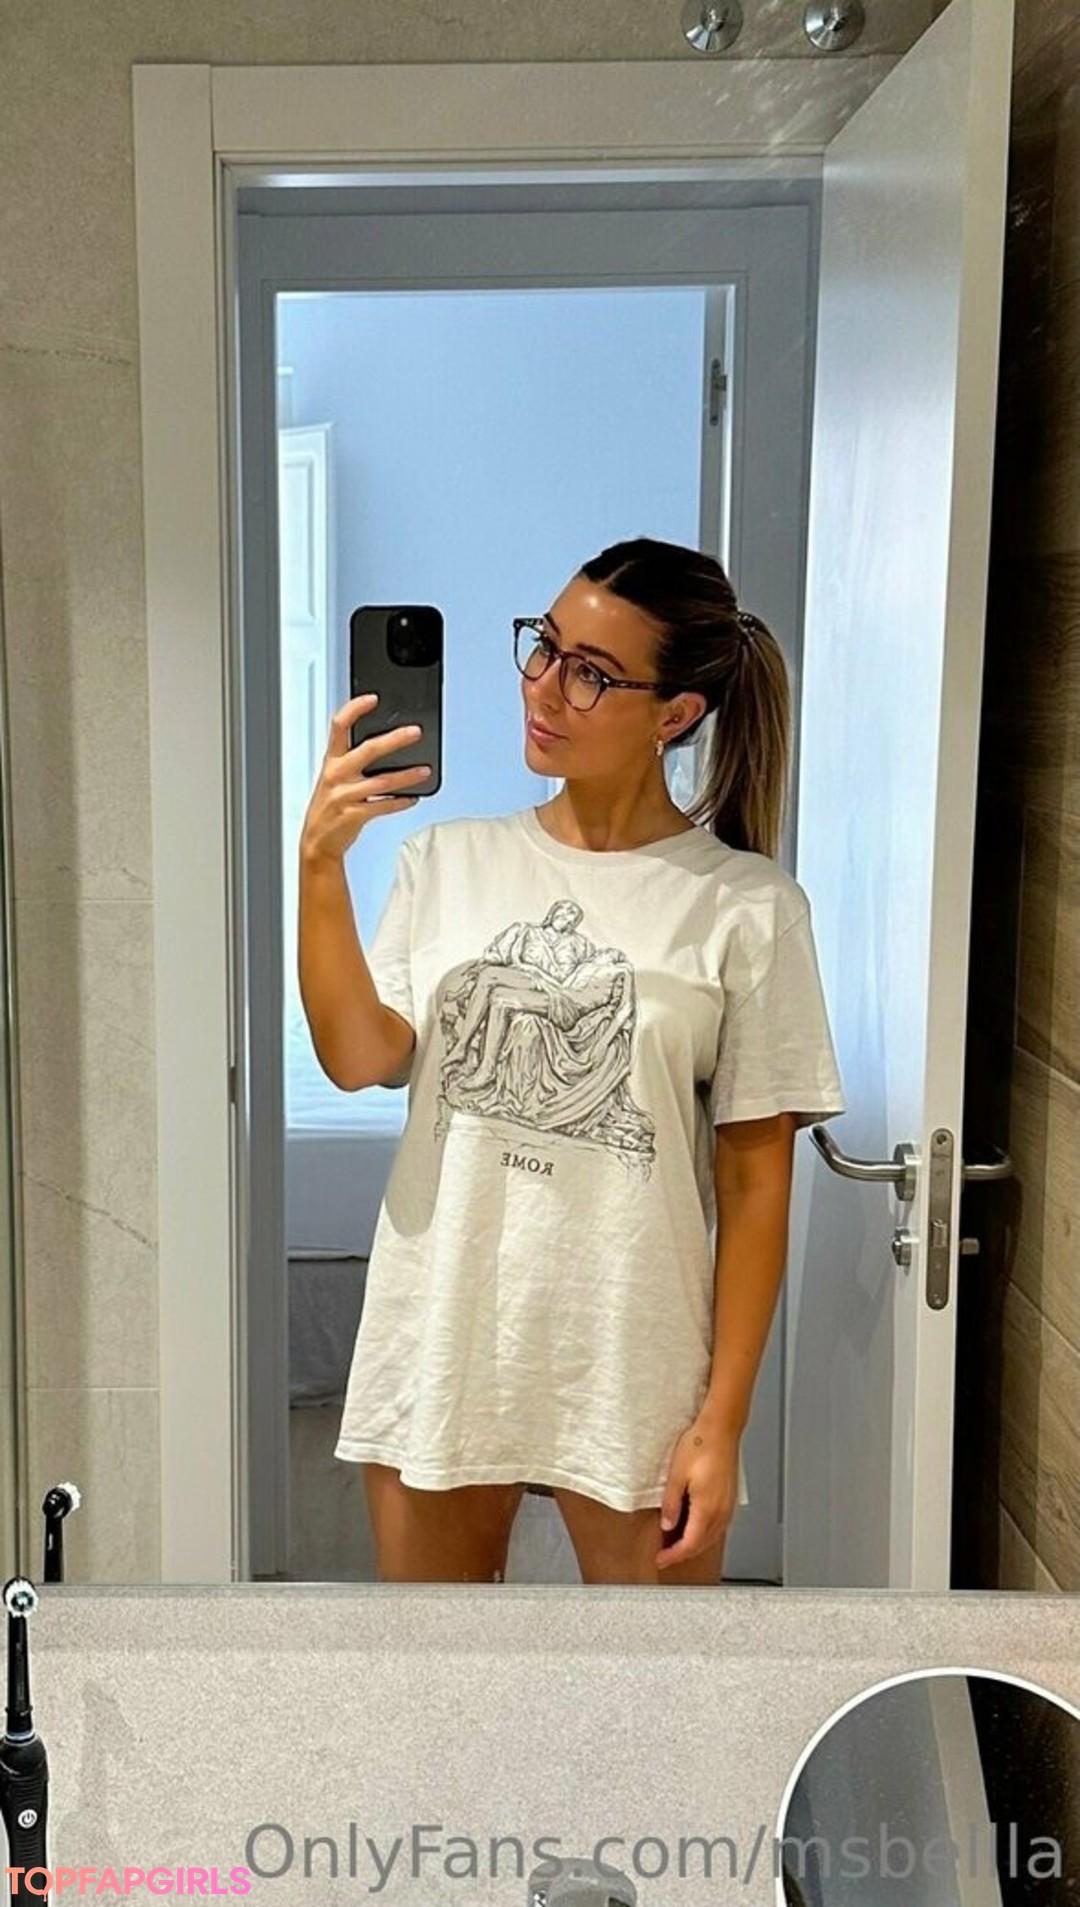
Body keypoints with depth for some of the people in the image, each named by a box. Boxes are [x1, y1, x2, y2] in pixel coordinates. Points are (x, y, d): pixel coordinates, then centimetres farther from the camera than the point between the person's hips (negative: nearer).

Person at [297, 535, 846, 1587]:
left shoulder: (747, 908, -7)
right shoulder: (449, 860, 2)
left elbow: (755, 1178, -7)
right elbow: (359, 1059, -10)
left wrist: (723, 1421, -8)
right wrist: (320, 865, -20)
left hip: (635, 1371, -3)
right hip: (439, 1349, 3)